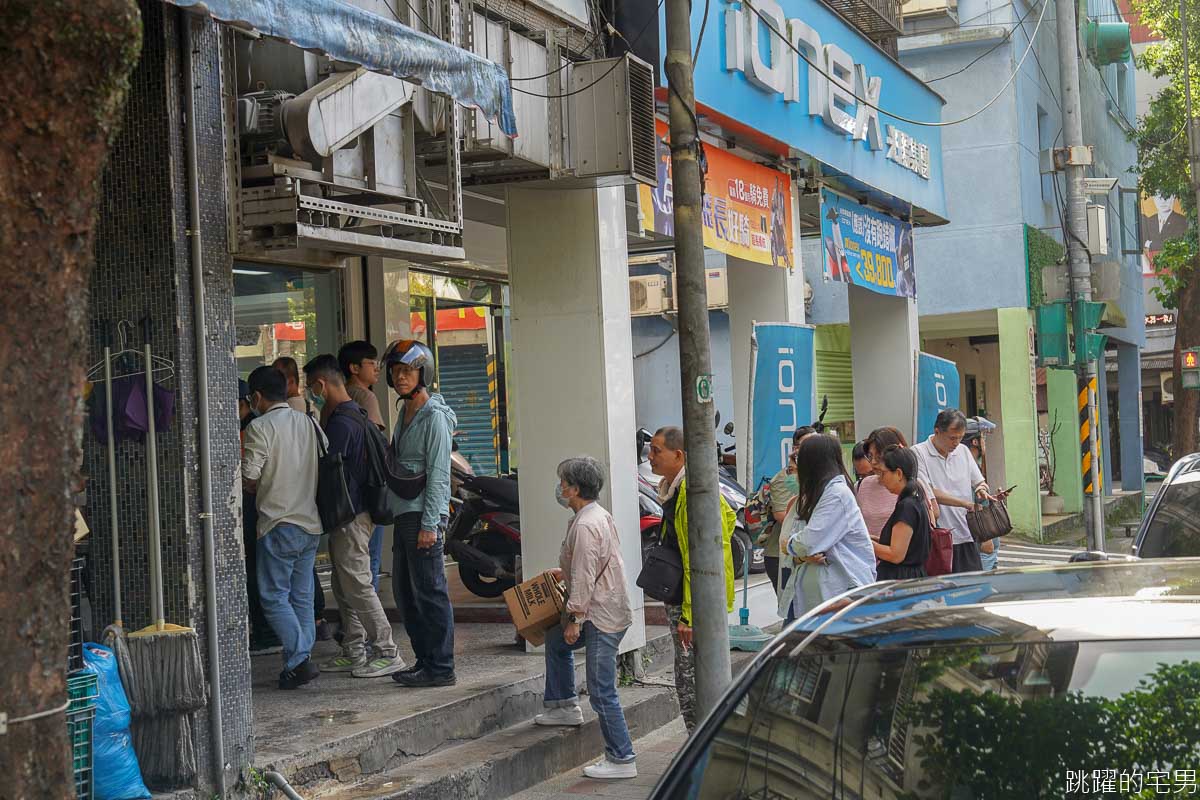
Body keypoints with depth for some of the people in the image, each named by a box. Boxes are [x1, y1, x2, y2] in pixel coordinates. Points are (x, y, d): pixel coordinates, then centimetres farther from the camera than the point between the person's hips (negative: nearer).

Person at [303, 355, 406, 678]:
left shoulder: (340, 423, -18)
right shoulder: (357, 415, 14)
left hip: (350, 515, -10)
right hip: (356, 511, 10)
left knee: (357, 585, -6)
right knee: (343, 588, 15)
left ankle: (387, 652, -3)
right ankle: (354, 652, 20)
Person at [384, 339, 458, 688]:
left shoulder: (434, 416, -11)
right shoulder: (405, 412, 16)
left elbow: (438, 475, -16)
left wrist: (429, 524, -19)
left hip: (425, 514, -9)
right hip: (405, 514, 9)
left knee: (430, 592, -6)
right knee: (405, 592, 13)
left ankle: (441, 668, -2)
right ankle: (425, 660, 22)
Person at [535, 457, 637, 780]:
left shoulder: (585, 526, -21)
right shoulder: (599, 515, 11)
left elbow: (585, 578, -22)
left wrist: (575, 619, -16)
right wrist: (565, 572, 29)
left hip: (602, 617, -11)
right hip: (609, 609, 11)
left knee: (601, 692, -7)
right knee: (556, 639, 29)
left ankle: (621, 759, -3)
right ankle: (564, 706, 38)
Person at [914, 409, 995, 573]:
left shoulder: (963, 451, 14)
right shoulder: (918, 453, -6)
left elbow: (979, 482, 22)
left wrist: (982, 490, -4)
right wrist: (966, 503, -19)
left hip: (966, 537, 6)